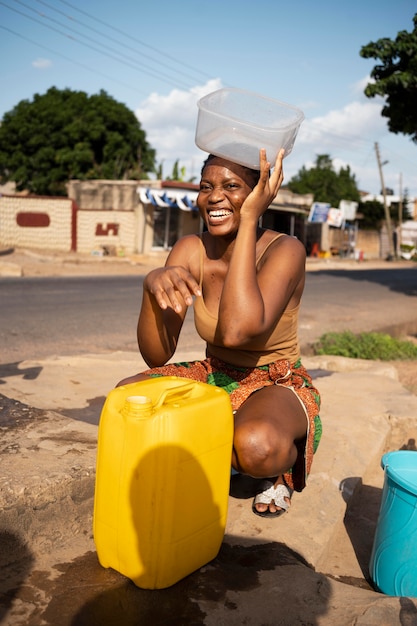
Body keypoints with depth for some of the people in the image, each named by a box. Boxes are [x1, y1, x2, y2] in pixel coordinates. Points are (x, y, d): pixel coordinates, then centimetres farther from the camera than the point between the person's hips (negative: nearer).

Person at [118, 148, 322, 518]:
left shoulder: (285, 250, -20)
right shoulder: (190, 251, -8)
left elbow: (236, 331, -39)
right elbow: (156, 356, -12)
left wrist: (249, 220, -32)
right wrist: (152, 285, -33)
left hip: (277, 386, -4)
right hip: (214, 377, 5)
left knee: (256, 445, -37)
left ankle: (281, 466, 1)